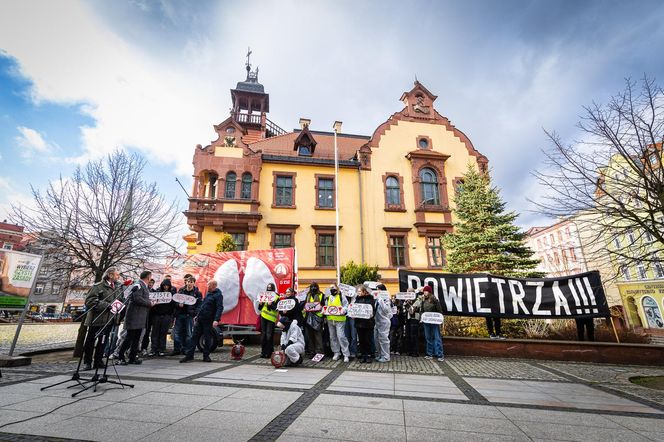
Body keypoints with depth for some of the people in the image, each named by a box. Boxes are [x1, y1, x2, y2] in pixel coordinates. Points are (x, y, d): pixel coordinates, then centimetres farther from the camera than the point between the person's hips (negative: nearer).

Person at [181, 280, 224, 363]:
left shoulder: (218, 295, -12)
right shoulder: (208, 293, 14)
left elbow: (220, 308, -21)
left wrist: (216, 320, -31)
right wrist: (197, 315, 24)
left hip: (208, 321, -7)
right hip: (199, 319, 8)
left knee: (207, 339, 3)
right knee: (195, 337, 8)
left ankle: (206, 356, 16)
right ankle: (189, 355, 16)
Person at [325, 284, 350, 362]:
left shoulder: (341, 296, -2)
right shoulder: (328, 298, 15)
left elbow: (346, 306, -4)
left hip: (339, 319, -6)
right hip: (330, 319, 6)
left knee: (341, 336, -10)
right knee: (332, 337, 11)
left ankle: (346, 354, -1)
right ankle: (336, 353, 24)